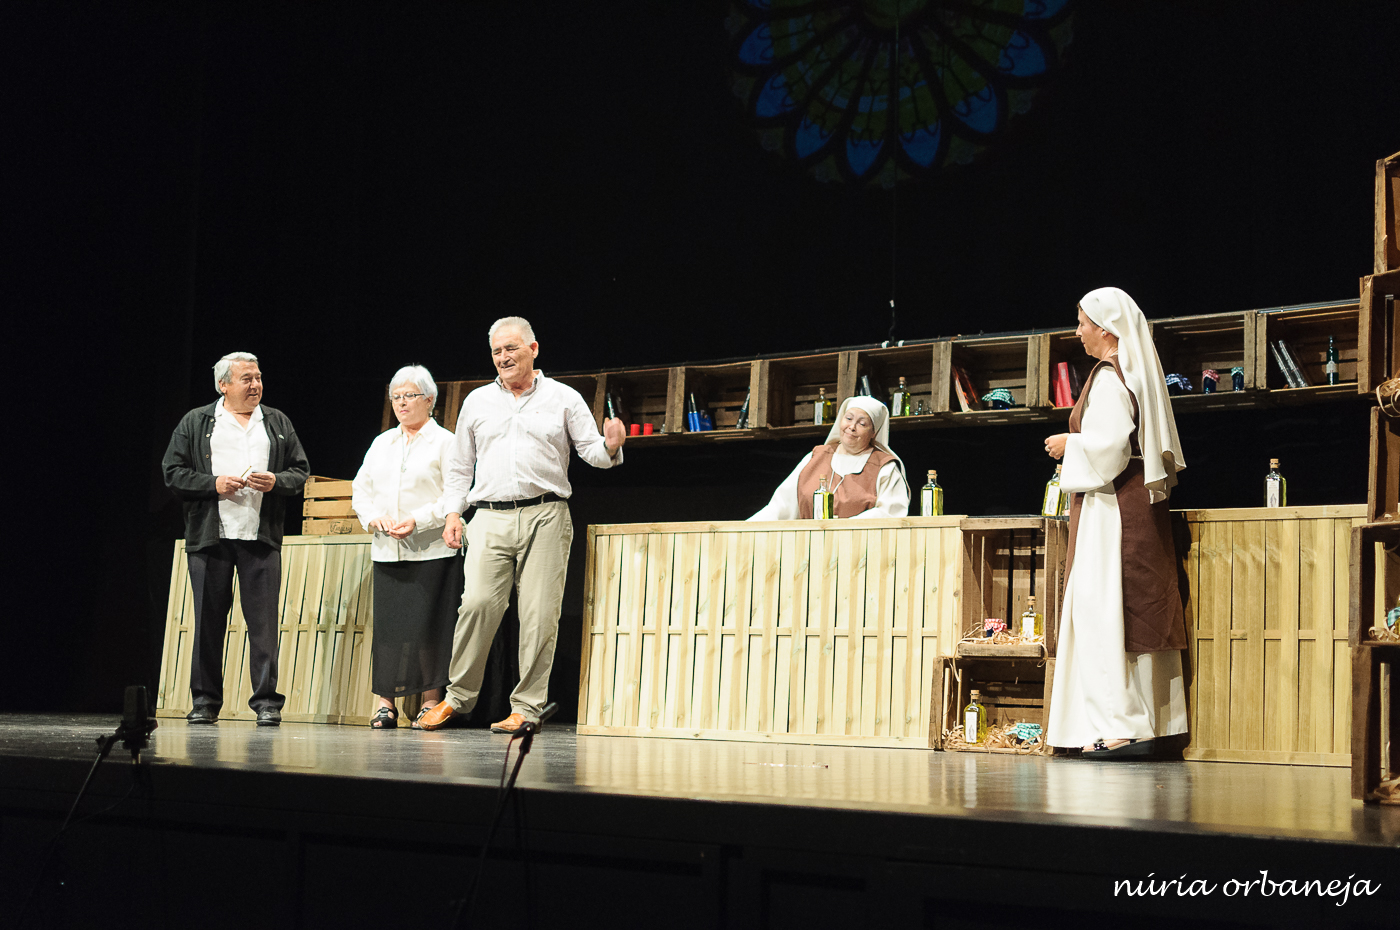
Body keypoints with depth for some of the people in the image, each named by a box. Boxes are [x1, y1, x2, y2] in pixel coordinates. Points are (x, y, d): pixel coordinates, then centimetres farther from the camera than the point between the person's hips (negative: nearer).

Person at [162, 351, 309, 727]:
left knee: (263, 620, -4)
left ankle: (266, 701, 1)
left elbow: (301, 473, 14)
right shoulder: (195, 422, 8)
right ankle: (205, 701, 13)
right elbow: (173, 472, 4)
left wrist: (276, 481, -7)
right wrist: (213, 484, -10)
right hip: (209, 537, -1)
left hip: (262, 537, 1)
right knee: (208, 621, 3)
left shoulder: (278, 423, 14)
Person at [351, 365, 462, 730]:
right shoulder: (381, 443, 19)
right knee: (386, 624, 0)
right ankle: (386, 702, 5)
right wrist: (374, 517, -3)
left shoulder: (445, 442, 2)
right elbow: (361, 490, 17)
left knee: (429, 625, -7)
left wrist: (419, 520, -16)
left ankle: (431, 700, 2)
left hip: (432, 550, -5)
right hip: (387, 550, 5)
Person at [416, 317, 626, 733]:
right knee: (478, 603, -12)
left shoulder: (563, 398, 10)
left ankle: (527, 707, 2)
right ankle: (458, 696, 3)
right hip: (491, 517, 1)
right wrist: (453, 513, 10)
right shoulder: (477, 402, 17)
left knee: (539, 614, -5)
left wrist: (610, 447, -16)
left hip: (545, 516, -1)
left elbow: (591, 451, 7)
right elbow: (460, 466, 21)